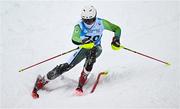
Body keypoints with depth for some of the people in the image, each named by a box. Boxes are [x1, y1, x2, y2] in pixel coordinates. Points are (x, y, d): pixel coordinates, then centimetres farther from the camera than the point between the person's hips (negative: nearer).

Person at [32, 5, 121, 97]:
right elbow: (74, 39, -40)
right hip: (83, 48, 0)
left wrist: (116, 38, -25)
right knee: (68, 66, -15)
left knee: (92, 53, -37)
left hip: (96, 48, 0)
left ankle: (80, 85, -30)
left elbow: (117, 28, -7)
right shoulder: (79, 26, -22)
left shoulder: (101, 23, -19)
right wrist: (83, 41, -61)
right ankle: (43, 80, -1)